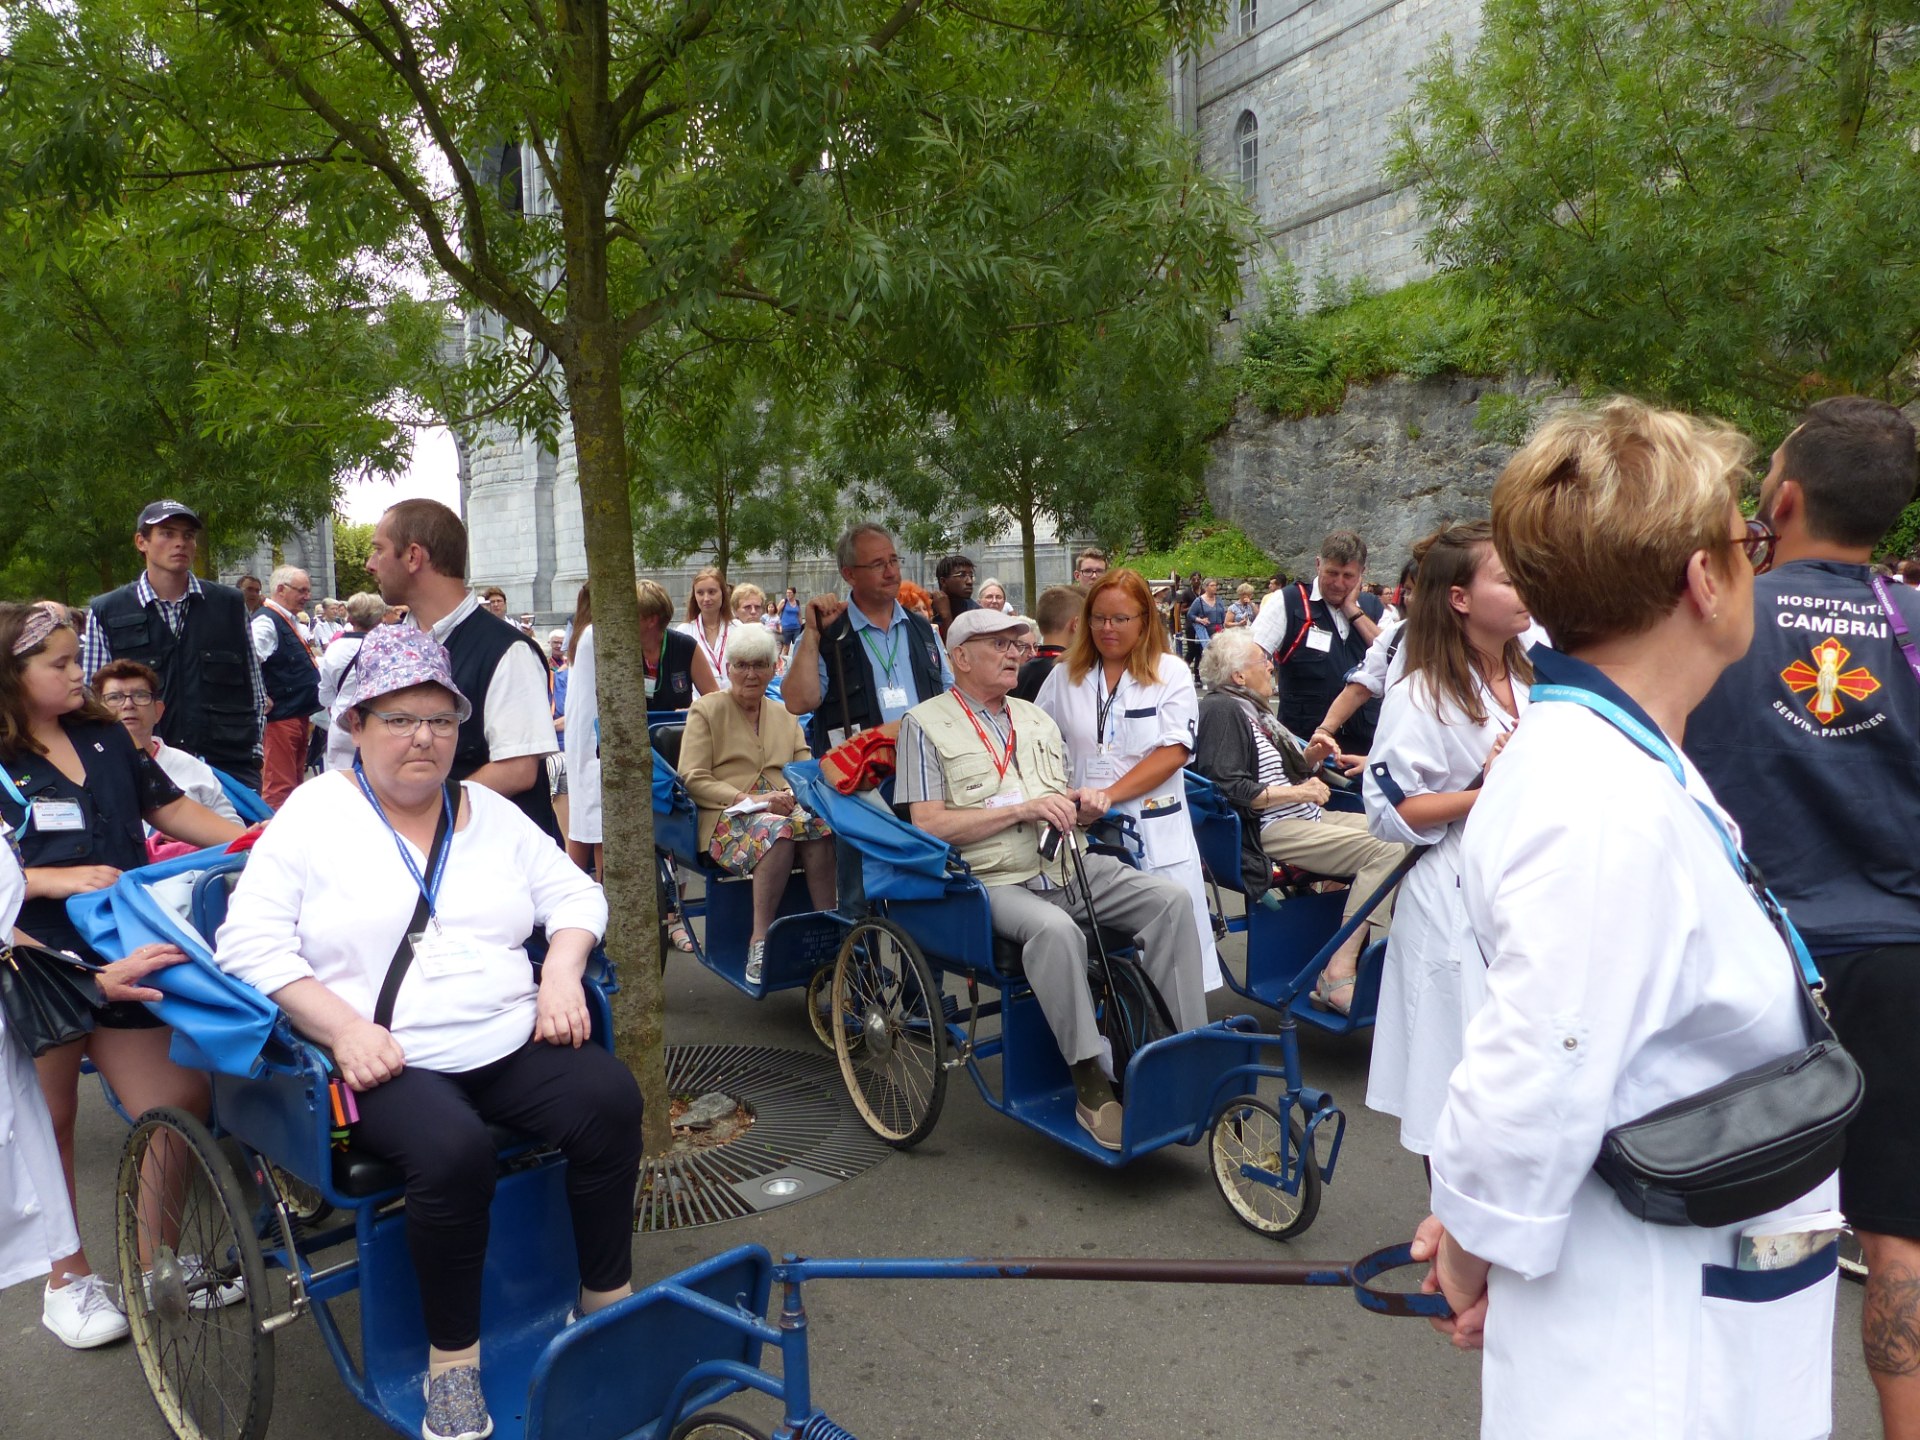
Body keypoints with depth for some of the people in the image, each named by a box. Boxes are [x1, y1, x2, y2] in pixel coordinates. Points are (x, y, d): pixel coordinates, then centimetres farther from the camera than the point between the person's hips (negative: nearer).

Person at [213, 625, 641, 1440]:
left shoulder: (491, 812, 14)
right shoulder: (314, 814, 2)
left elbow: (573, 893, 15)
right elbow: (249, 944, -5)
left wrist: (562, 971, -6)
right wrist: (344, 1027, -17)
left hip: (514, 1044, 4)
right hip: (387, 1062, -4)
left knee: (611, 1097, -22)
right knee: (454, 1150, -33)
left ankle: (608, 1307, -4)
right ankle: (452, 1363, -11)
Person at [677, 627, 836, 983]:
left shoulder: (785, 717, 25)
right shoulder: (706, 710, 11)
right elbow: (693, 779, 0)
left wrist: (793, 793, -9)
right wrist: (747, 799, -13)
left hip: (785, 812, 4)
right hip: (727, 820, -3)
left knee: (821, 827, -33)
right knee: (779, 830, -38)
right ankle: (759, 942, -36)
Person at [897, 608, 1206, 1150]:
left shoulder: (1036, 719, 24)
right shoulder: (926, 723, 3)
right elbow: (928, 824, -9)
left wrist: (1082, 803, 3)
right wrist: (1022, 808, -14)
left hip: (1067, 868, 6)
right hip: (996, 882, -6)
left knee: (1172, 900, -15)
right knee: (1055, 929, -37)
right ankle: (1090, 1083, -27)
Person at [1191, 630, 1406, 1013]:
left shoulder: (1253, 709, 21)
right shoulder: (1221, 710, -10)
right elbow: (1229, 787, -20)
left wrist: (1310, 756, 10)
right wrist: (1297, 792, -15)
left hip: (1304, 817, 11)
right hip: (1268, 831, -11)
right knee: (1387, 851, -24)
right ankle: (1339, 973, -26)